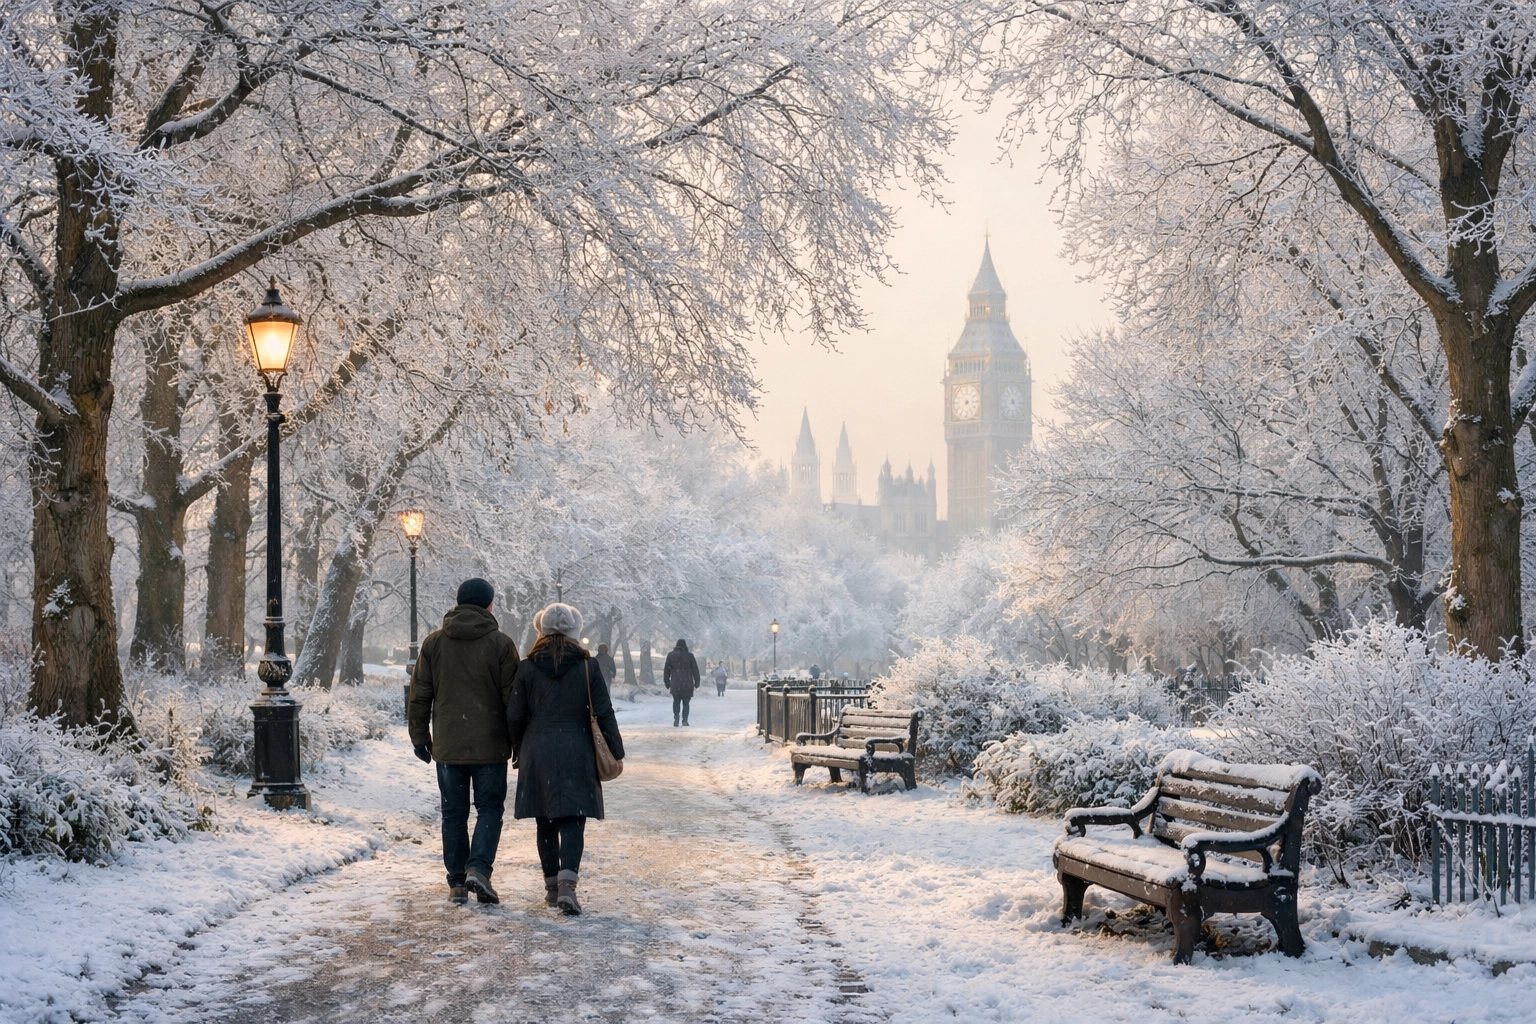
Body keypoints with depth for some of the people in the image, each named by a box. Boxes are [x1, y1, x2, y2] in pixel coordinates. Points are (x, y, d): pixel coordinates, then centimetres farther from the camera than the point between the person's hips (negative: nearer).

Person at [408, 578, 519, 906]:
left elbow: (419, 695, 6)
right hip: (489, 744, -2)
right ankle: (478, 867, -13)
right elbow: (512, 696, -3)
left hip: (447, 744, 2)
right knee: (490, 808, 6)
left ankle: (457, 883, 11)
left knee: (454, 813, 9)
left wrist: (419, 736, 14)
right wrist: (518, 741, 5)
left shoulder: (434, 642, 4)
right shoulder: (501, 644, -4)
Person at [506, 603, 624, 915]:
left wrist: (519, 751, 16)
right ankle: (567, 884, -19)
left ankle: (552, 887, 16)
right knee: (572, 821, -2)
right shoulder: (587, 667, -2)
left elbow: (514, 716, 2)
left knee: (546, 823, 11)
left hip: (537, 753, 1)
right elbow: (604, 714, -2)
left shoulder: (527, 668, 0)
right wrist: (615, 752, 7)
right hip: (577, 754, -1)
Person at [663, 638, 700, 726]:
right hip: (687, 683, -1)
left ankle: (676, 719, -6)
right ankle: (685, 720, -2)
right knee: (686, 702, 8)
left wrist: (667, 682, 14)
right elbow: (695, 669, 3)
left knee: (676, 701, 11)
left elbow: (667, 670, 7)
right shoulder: (689, 655, 0)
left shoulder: (671, 655, 4)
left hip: (675, 683, 1)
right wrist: (697, 682, 10)